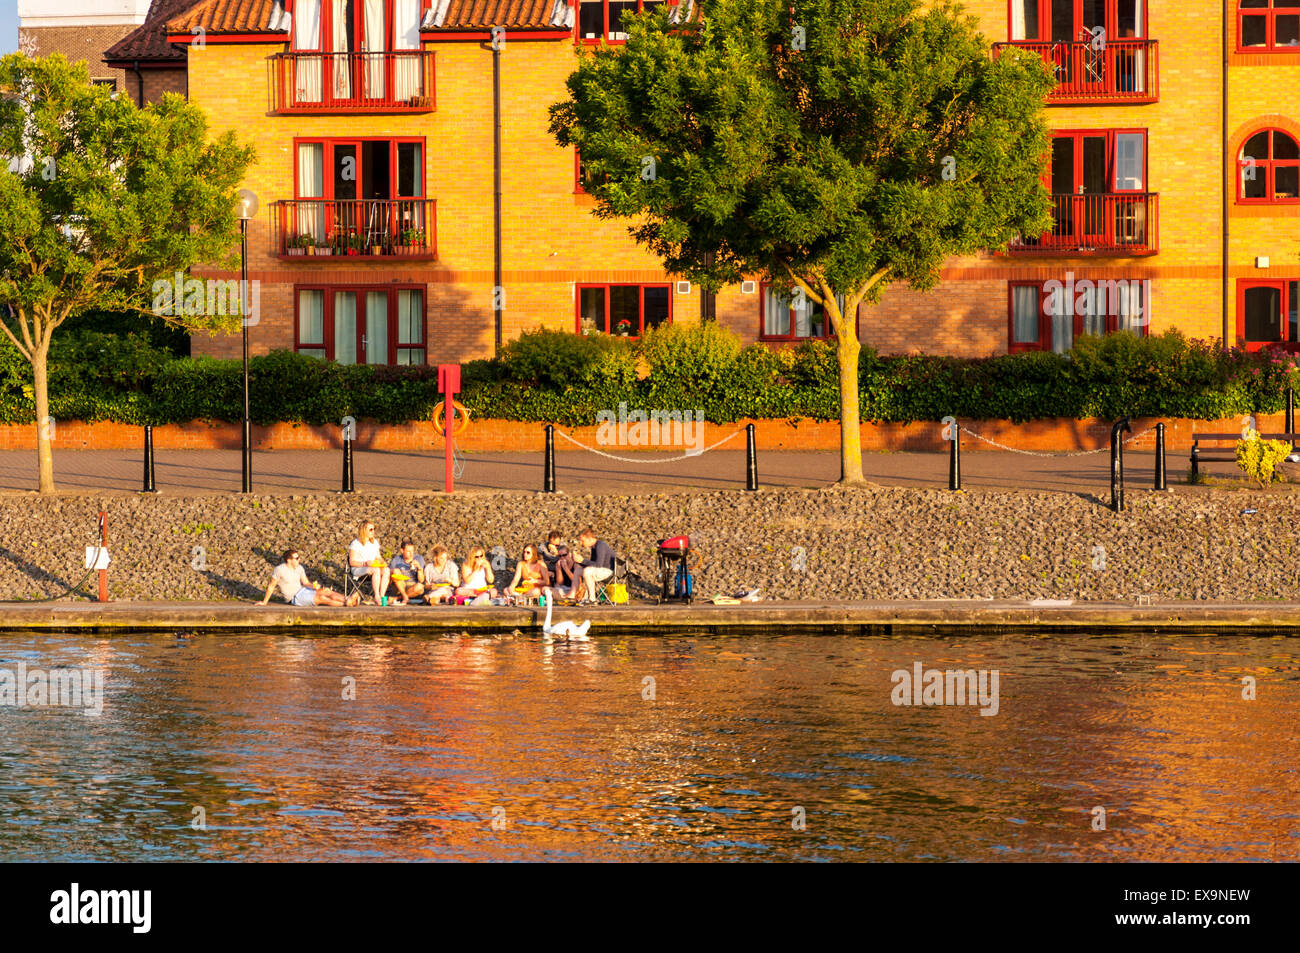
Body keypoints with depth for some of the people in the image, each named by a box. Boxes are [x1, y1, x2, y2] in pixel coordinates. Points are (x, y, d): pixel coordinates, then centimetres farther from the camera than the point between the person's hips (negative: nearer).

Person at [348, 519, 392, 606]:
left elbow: (378, 557, 24)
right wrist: (365, 564, -24)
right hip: (358, 569, -6)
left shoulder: (375, 542, 19)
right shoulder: (356, 543, -3)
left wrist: (381, 561, -1)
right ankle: (376, 597, -37)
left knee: (386, 570, -26)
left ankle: (382, 596, -32)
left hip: (373, 566, 6)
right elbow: (352, 562, -9)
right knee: (376, 570, -37)